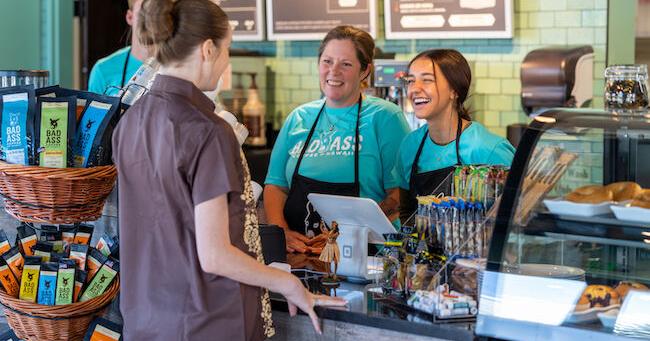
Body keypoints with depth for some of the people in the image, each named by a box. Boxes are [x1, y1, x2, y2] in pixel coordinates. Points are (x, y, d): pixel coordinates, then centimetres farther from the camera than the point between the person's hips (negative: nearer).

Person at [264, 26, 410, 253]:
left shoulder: (385, 117, 3)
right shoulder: (298, 119, 17)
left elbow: (400, 193, -5)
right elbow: (275, 185, 17)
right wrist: (281, 231, 0)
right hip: (297, 251, 4)